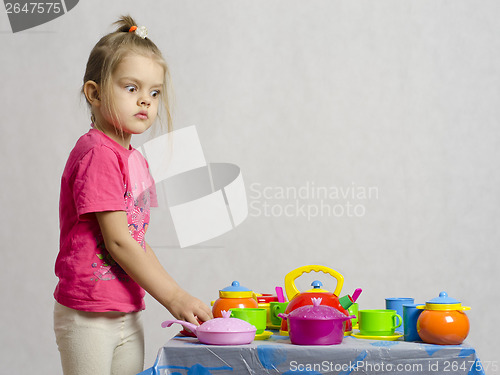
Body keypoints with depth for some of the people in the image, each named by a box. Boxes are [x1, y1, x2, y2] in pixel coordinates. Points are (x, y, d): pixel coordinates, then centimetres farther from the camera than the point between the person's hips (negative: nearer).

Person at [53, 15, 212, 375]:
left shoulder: (136, 160, 11)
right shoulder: (97, 154, -16)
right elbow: (117, 242, -19)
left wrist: (181, 297, 9)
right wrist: (173, 297, -16)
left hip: (129, 315, 8)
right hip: (88, 317, -8)